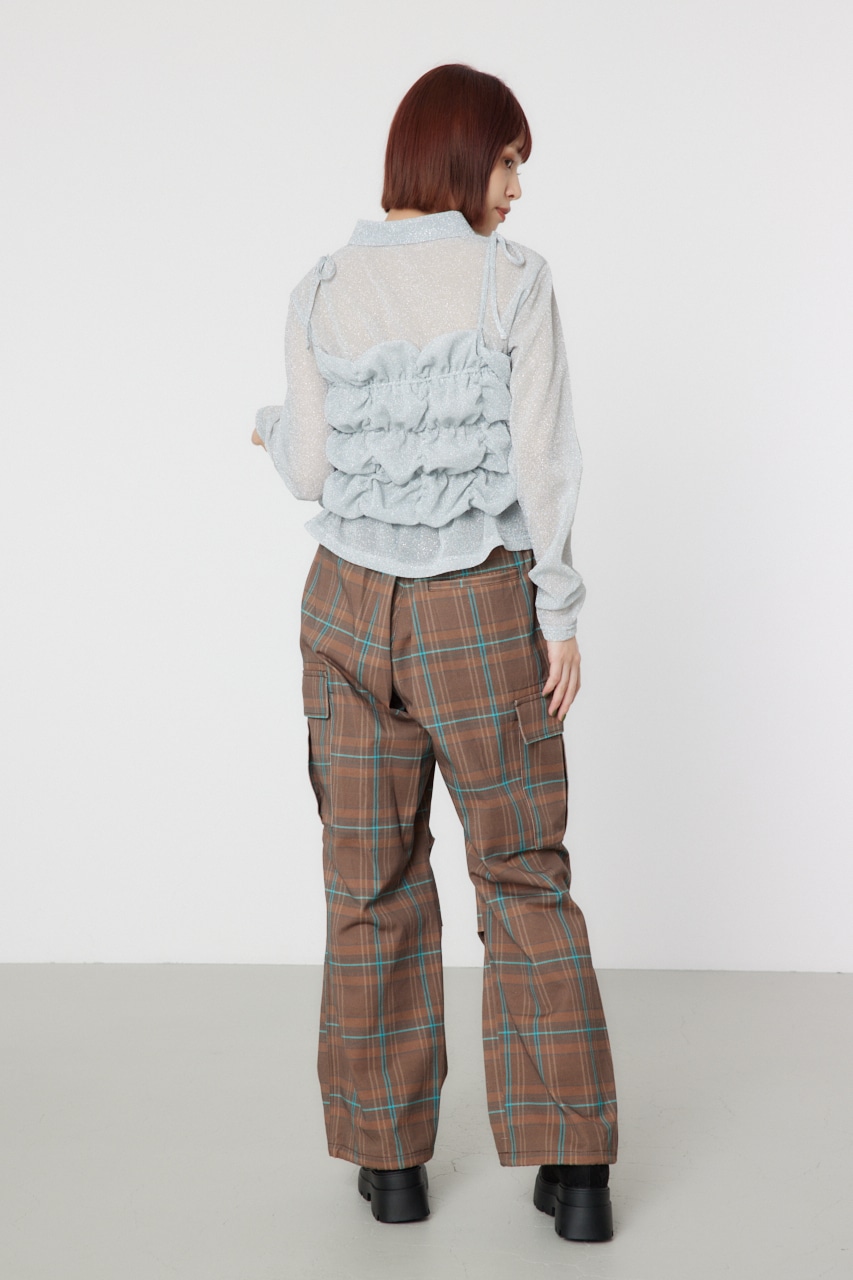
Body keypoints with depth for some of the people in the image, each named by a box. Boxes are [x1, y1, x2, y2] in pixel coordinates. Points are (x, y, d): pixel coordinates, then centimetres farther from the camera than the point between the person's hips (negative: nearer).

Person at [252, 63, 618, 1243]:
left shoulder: (319, 294, -1)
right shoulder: (516, 280, -9)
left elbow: (314, 475, 1)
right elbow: (542, 461, -12)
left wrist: (278, 429, 24)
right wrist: (562, 614, -5)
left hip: (351, 609, 2)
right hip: (482, 617, -2)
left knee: (373, 883, 13)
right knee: (525, 878, 10)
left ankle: (391, 1159, 19)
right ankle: (573, 1169, 9)